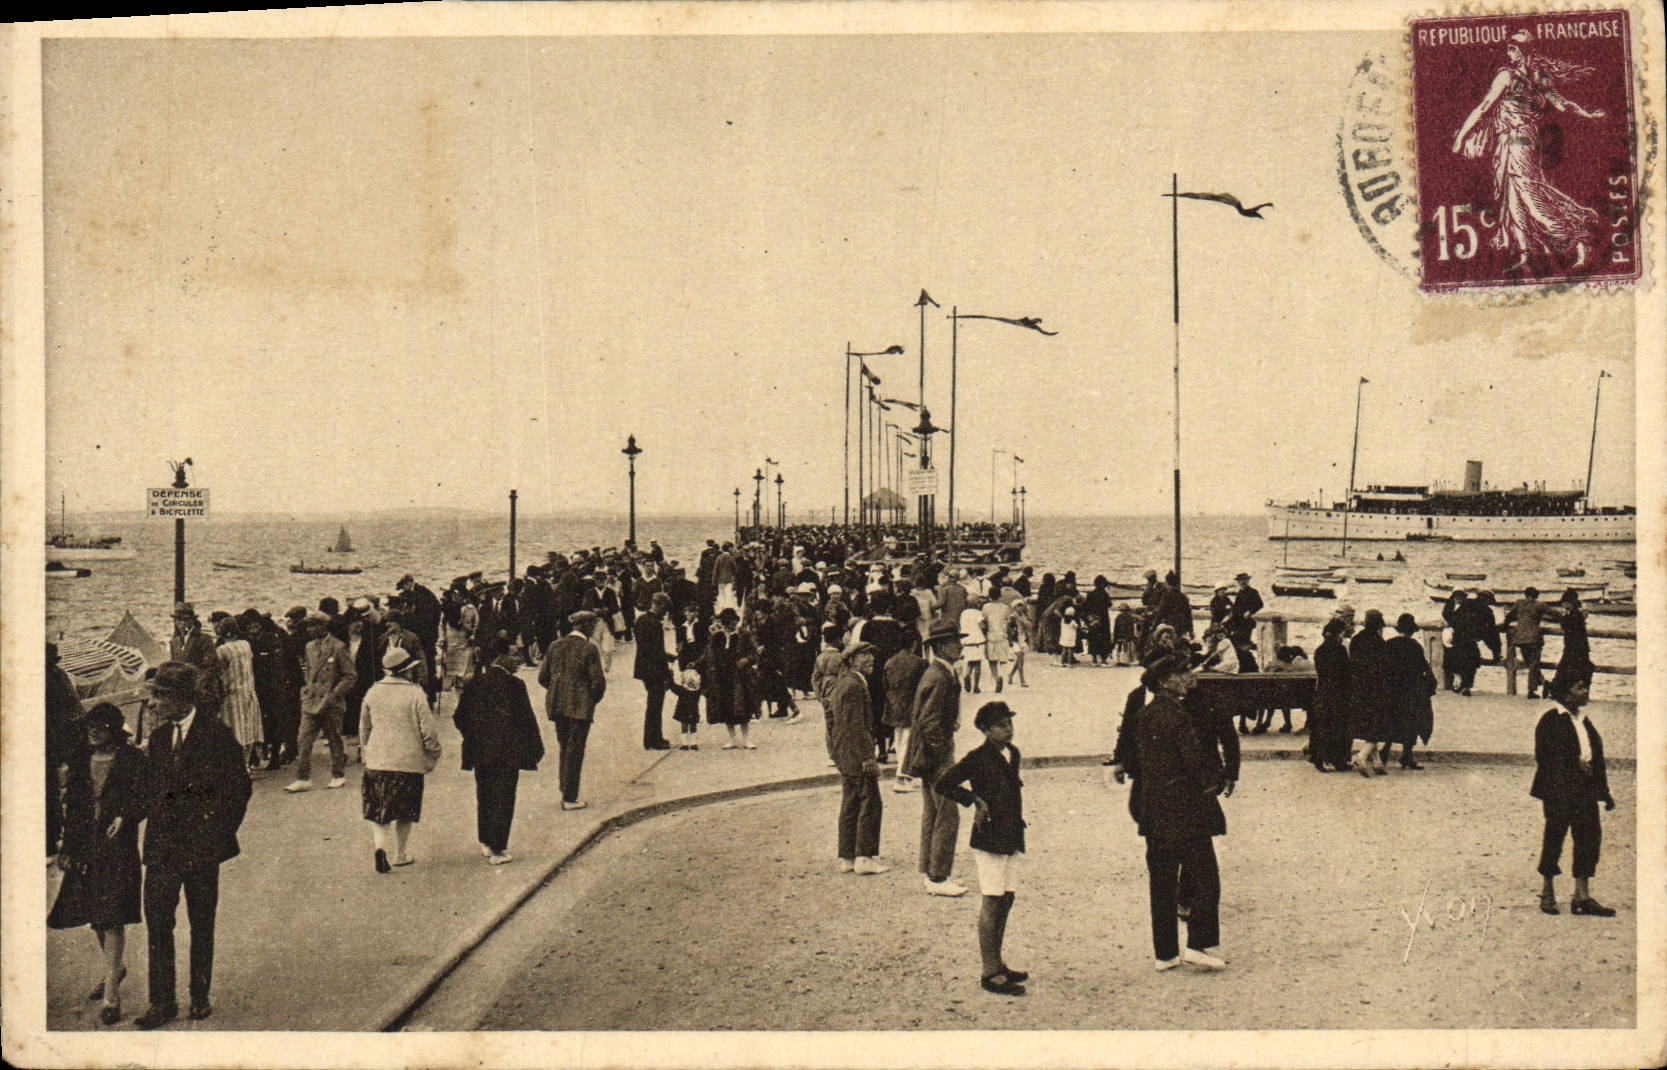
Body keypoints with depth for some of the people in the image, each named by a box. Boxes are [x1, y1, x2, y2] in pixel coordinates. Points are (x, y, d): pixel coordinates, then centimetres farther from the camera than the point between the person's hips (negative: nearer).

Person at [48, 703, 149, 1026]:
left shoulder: (131, 759, -3)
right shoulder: (81, 761, 12)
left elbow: (143, 799, -5)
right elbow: (72, 805, 16)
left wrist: (124, 817, -24)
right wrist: (67, 848, 14)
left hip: (119, 848, -5)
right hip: (85, 848, 5)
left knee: (112, 918, -9)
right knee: (95, 916, 13)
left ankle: (111, 995, -8)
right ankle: (114, 969, 37)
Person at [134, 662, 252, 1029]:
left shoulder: (218, 736, -7)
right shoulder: (158, 738, 11)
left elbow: (238, 788, -5)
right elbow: (152, 790, 16)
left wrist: (219, 831, -7)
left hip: (201, 846, -4)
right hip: (162, 846, 4)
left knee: (202, 923, 7)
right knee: (157, 922, -1)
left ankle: (200, 996, 18)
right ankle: (162, 1001, 4)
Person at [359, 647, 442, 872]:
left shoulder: (373, 692, 3)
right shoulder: (414, 694, -11)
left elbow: (364, 727, 15)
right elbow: (428, 731, -10)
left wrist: (367, 750, 31)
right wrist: (433, 756, 5)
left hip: (377, 760, 3)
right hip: (409, 761, -3)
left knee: (377, 809, 8)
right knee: (404, 811, 12)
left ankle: (379, 843, -15)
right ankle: (400, 854, 20)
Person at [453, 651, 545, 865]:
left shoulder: (473, 684, 0)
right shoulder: (515, 685, -11)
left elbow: (459, 717, 4)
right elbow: (526, 719, -9)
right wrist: (535, 750, 1)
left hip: (480, 751, 4)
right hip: (508, 751, -4)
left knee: (484, 797, 18)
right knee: (504, 799, 3)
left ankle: (486, 843, 27)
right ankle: (497, 850, 3)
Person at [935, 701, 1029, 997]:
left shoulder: (1012, 754, 10)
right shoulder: (978, 758, -13)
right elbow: (943, 785, -13)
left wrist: (1018, 830, 14)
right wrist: (975, 800, -15)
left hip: (1011, 838, 8)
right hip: (989, 839, -8)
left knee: (1006, 901, 13)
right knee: (992, 903, -5)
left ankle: (997, 964, 24)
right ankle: (990, 974, -1)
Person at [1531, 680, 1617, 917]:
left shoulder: (1584, 720, 15)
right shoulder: (1550, 721, -8)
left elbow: (1597, 756, 18)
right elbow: (1546, 758, -14)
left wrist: (1604, 791, 16)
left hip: (1585, 790, 7)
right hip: (1560, 790, -7)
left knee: (1590, 835, 2)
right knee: (1555, 836, 1)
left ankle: (1582, 897, 7)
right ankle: (1547, 892, 16)